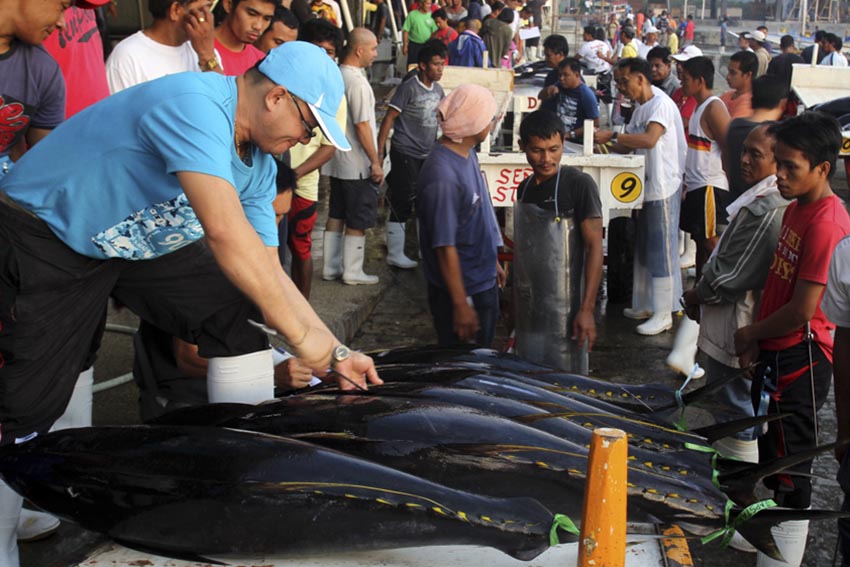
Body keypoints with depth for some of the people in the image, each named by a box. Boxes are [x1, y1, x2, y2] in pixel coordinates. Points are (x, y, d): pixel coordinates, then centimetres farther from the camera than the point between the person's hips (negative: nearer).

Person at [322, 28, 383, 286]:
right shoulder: (357, 81, -20)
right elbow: (362, 126, -21)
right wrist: (375, 162, -15)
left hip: (337, 160, 9)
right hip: (357, 164, -9)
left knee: (336, 214, 14)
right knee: (359, 220, 2)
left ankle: (331, 267, 20)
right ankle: (353, 272, 9)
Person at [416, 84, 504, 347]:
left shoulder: (467, 152, 1)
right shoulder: (442, 176, -29)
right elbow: (445, 247, -26)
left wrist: (492, 262, 22)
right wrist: (461, 304, -22)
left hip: (483, 280, 9)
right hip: (460, 287, -9)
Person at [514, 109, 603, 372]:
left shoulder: (579, 184, -10)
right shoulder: (524, 188, 9)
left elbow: (594, 246, -13)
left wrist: (587, 309, -18)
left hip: (565, 308, -6)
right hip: (529, 308, 6)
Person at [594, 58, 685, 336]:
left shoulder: (661, 104, -16)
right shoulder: (641, 108, 15)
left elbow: (649, 139, -31)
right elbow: (632, 146, 17)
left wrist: (612, 135, -28)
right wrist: (607, 146, 2)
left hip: (663, 187, -10)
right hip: (647, 186, 10)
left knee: (661, 249, -5)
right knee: (644, 248, 16)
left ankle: (663, 314, 1)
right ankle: (644, 305, 27)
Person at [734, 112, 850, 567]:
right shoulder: (797, 208, 9)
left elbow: (802, 311, -24)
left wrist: (750, 333, -9)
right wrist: (757, 340, 7)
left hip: (800, 360, -10)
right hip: (776, 355, 10)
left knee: (790, 475, 1)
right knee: (773, 460, 22)